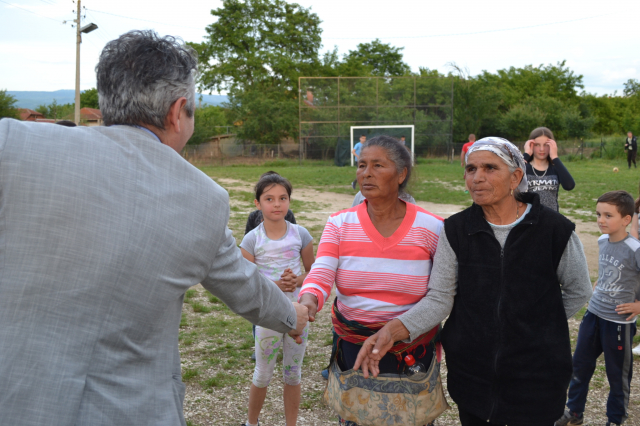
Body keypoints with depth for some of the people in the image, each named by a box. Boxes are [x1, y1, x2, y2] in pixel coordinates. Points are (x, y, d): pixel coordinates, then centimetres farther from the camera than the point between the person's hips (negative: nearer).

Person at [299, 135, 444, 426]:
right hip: (352, 344, 1)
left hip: (413, 348, -1)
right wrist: (308, 301, -37)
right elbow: (320, 275, -17)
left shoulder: (432, 228, -8)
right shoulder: (340, 224, -5)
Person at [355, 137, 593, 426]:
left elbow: (578, 292, 7)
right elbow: (439, 298, -7)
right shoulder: (455, 230, -4)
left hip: (536, 379, -1)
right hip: (471, 374, 2)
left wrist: (538, 325, 5)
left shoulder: (554, 230, -9)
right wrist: (393, 329, -23)